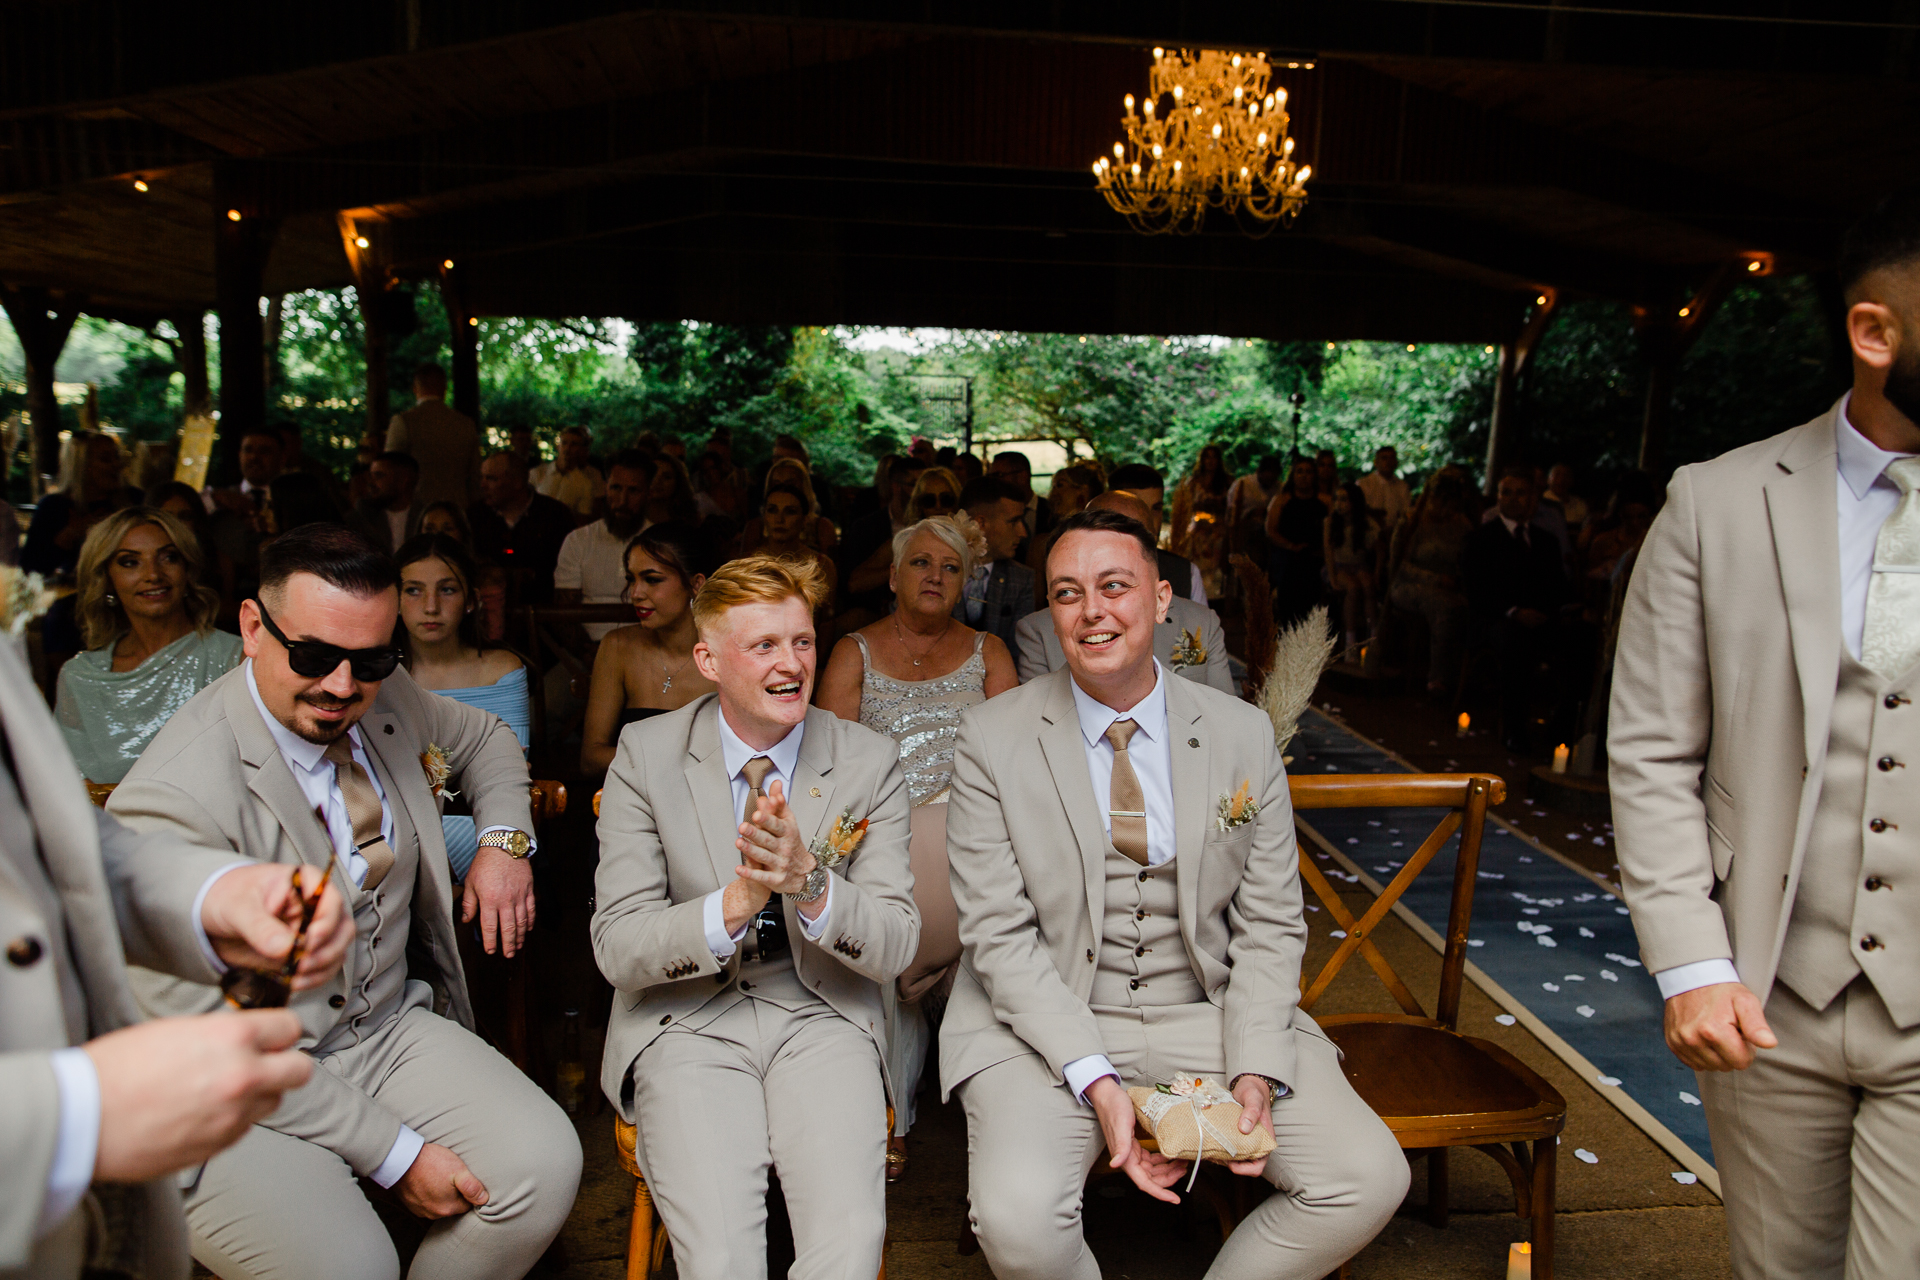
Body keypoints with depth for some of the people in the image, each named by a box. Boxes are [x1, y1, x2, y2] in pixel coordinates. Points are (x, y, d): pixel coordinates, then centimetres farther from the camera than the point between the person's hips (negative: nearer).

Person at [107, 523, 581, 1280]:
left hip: (391, 1030, 6)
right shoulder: (172, 802, -24)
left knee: (544, 1164, -14)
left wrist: (504, 839, 1)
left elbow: (485, 740, 22)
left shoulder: (386, 699, -3)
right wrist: (394, 1153, -19)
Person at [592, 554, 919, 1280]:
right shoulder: (646, 757, -3)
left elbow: (895, 948, -4)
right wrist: (735, 902, -25)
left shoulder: (870, 763, -1)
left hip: (822, 1020, 1)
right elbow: (617, 949, -7)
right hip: (688, 1023, 0)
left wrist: (810, 884, -24)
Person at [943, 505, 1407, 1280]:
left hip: (1207, 1014, 3)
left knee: (1370, 1180, -13)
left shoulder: (1243, 735, 1)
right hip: (1046, 1022, -2)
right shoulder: (992, 739, -6)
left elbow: (1270, 924, 3)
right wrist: (1095, 1080, -19)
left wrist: (1257, 1070, -11)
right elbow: (999, 935, -9)